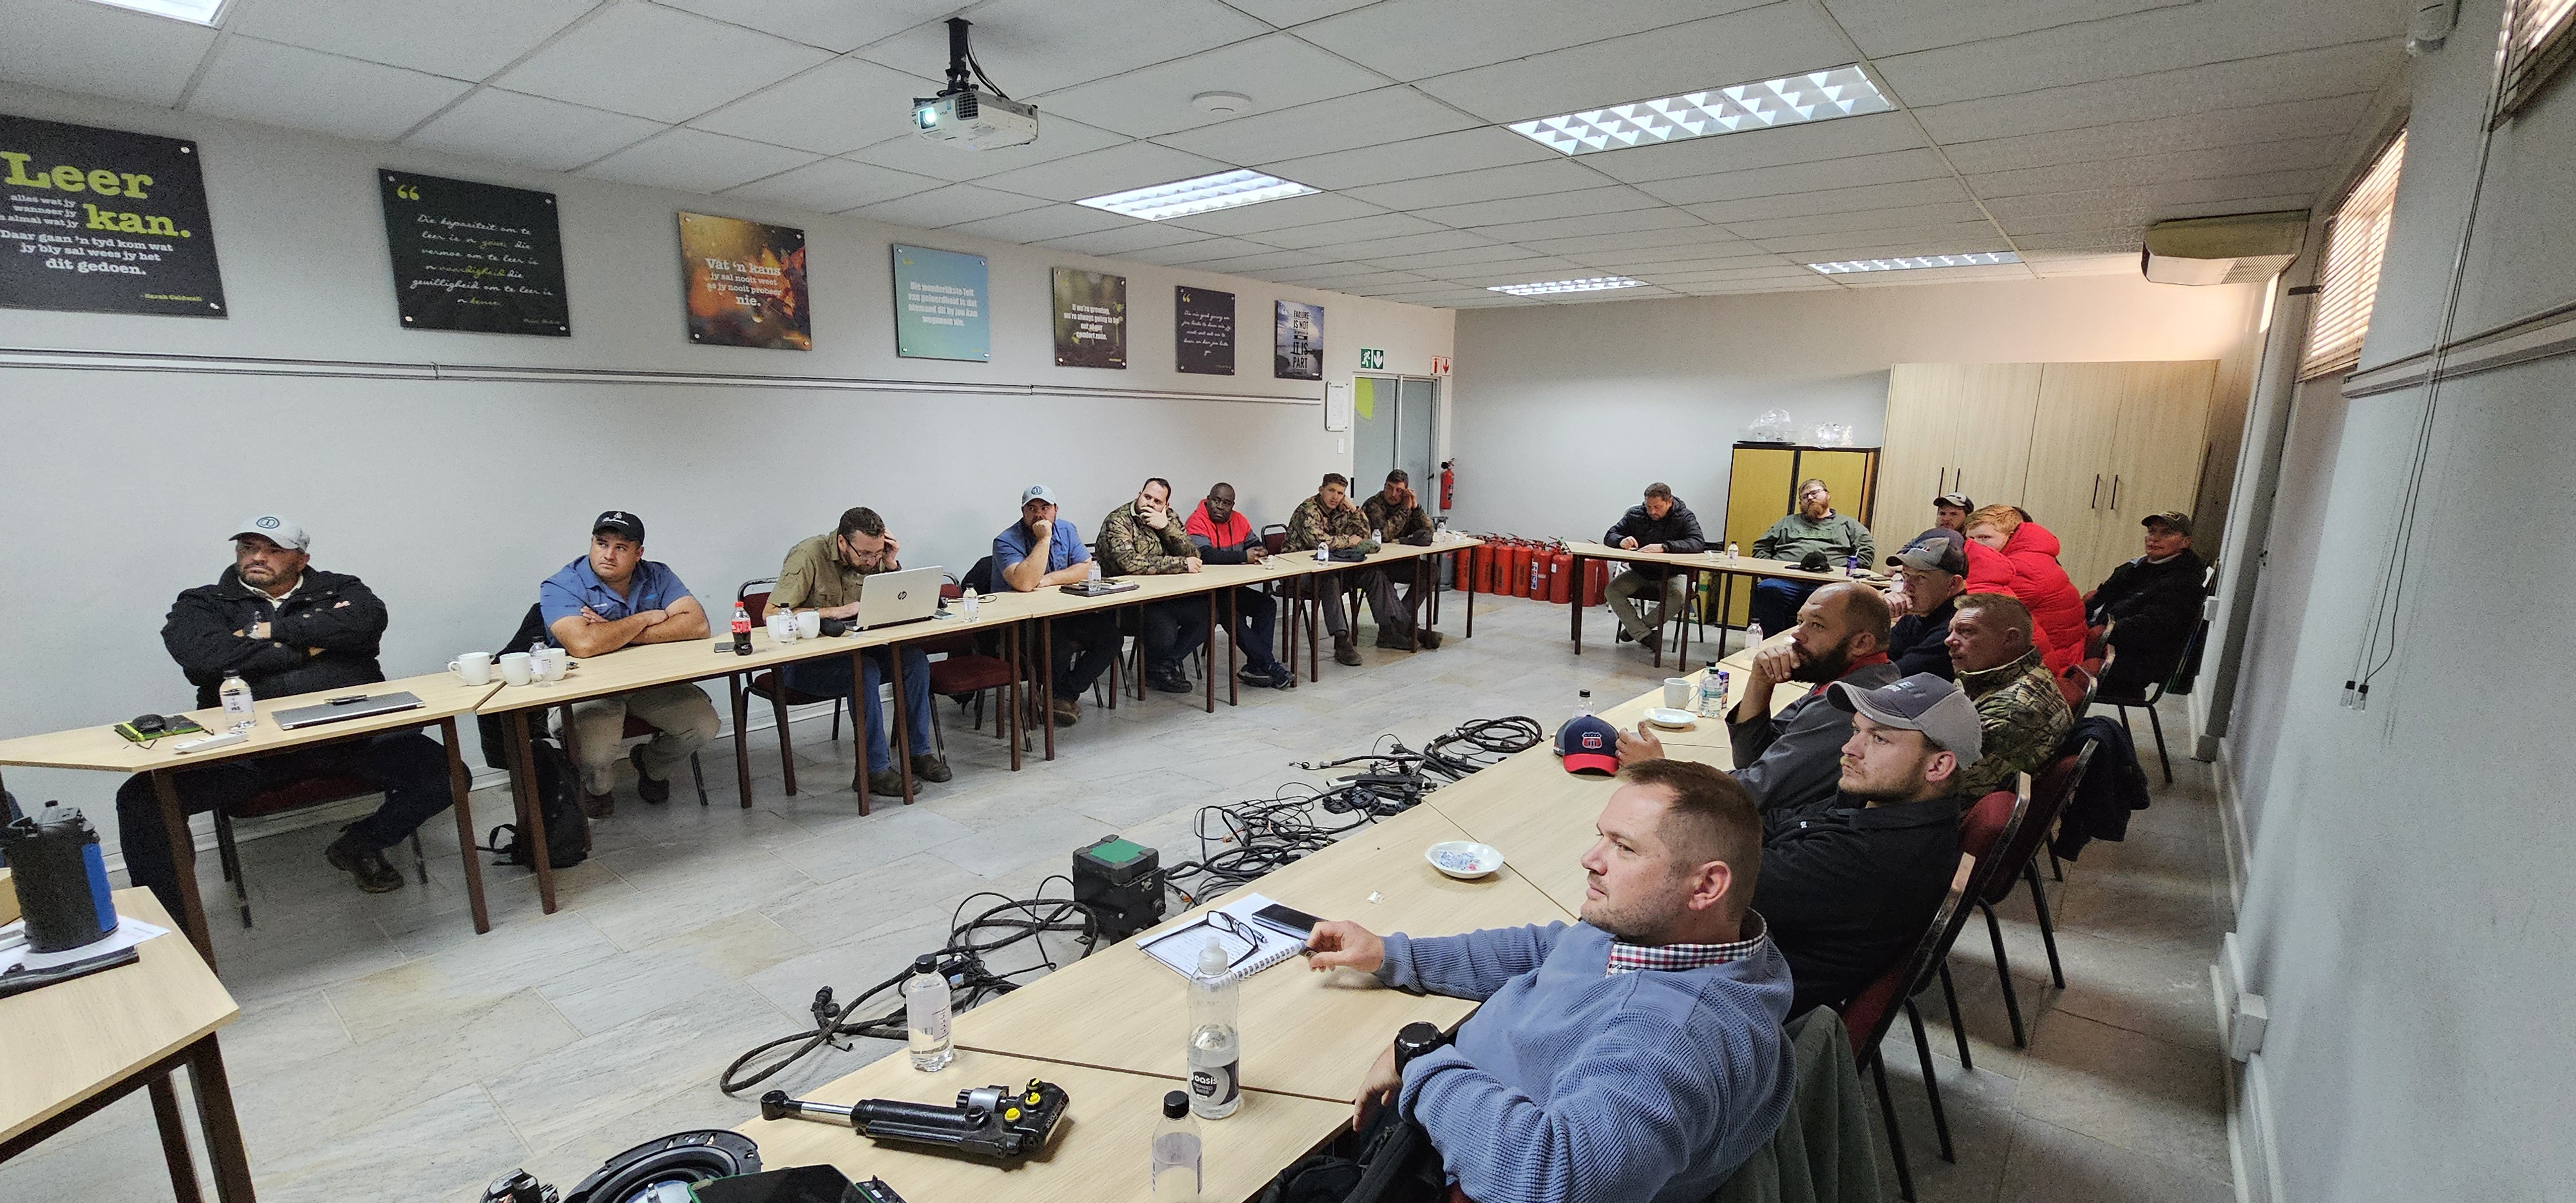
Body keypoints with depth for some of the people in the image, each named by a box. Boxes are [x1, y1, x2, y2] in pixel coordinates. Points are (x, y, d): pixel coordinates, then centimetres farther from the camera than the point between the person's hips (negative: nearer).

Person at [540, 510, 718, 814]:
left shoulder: (657, 577, 1)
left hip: (652, 681, 4)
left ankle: (651, 766, 19)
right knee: (596, 752, -29)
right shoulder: (560, 587, -11)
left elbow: (697, 625, -15)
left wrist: (614, 633, -19)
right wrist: (645, 619, -16)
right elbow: (583, 644, -31)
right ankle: (597, 788, 12)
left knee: (703, 724, -17)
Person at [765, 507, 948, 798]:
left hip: (853, 648, 6)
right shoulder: (808, 556, -18)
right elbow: (773, 614, -24)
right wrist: (833, 612, -29)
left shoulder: (873, 557, 0)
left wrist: (892, 565, -12)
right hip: (804, 661, -6)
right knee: (864, 670, -34)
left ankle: (918, 752, -9)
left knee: (915, 656, -18)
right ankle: (874, 769, -25)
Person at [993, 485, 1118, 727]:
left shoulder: (1066, 531, 7)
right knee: (1061, 642, -34)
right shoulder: (1006, 541, -12)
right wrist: (1044, 539, -25)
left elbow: (1085, 569, -3)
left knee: (1111, 633, -14)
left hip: (1066, 614, 6)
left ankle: (1066, 695, -4)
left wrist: (1048, 580, -16)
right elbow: (1024, 583, -29)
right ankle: (1053, 693, -2)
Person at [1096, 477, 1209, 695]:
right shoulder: (1118, 521, -11)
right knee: (1164, 629, -31)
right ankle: (1153, 667, 6)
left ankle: (1165, 663, 8)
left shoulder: (1168, 518, 9)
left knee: (1206, 613, -12)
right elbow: (1130, 563, -28)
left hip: (1163, 595, 7)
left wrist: (1166, 527, -17)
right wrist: (1182, 564, -23)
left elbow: (1193, 556, -3)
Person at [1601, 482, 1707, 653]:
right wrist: (1621, 541, -28)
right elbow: (1610, 536, -2)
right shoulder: (1635, 514, -2)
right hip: (1639, 572, 3)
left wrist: (1664, 547, -42)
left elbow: (1698, 543, -27)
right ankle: (1646, 636, -19)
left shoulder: (1684, 517, -10)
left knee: (1679, 597, -35)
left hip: (1671, 574, -3)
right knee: (1612, 590, -23)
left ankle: (1635, 629, -12)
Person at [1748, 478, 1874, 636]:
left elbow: (1867, 551, 16)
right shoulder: (1788, 522, 34)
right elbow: (1761, 547, 28)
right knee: (1766, 590, -36)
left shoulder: (1847, 525, 29)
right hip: (1785, 580, 1)